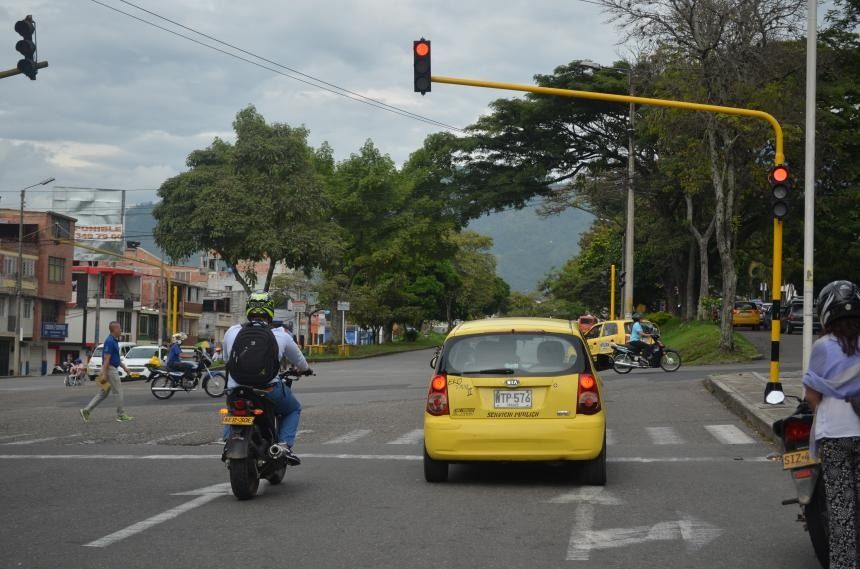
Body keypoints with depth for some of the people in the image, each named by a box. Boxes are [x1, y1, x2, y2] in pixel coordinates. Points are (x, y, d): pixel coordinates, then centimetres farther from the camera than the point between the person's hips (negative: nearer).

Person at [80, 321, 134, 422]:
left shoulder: (114, 341, 15)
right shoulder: (110, 341, -17)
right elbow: (106, 359, -22)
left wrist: (125, 368, 23)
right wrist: (104, 374, -24)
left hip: (112, 369, 10)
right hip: (110, 369, -10)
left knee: (103, 394, 9)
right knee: (119, 392, -1)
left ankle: (86, 411, 7)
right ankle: (121, 415, 6)